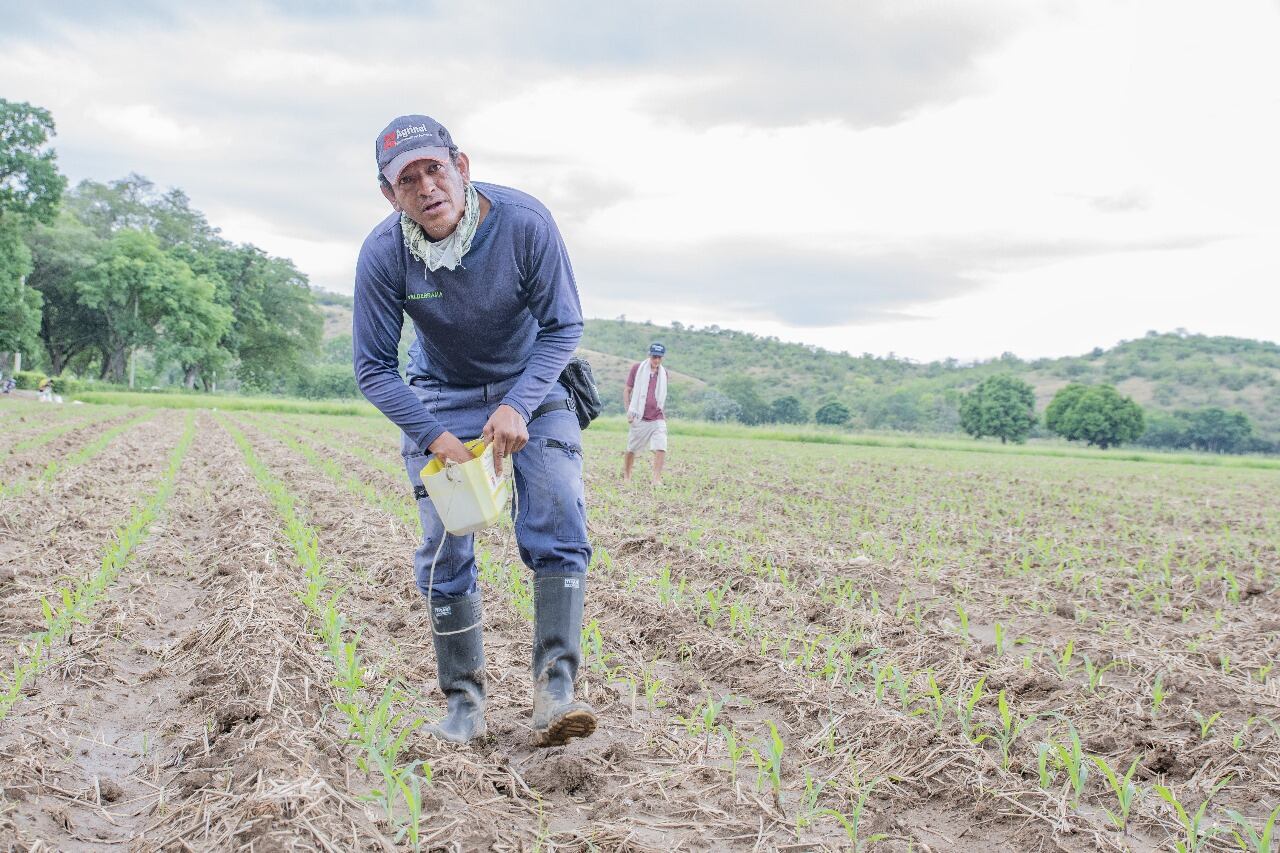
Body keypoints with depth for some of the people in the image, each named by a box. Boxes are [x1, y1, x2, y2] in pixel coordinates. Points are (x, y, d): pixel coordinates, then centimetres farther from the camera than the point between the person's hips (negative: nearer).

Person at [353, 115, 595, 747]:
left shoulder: (524, 221, -26)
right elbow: (374, 369, -14)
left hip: (531, 387, 0)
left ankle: (555, 686, -15)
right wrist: (434, 436, -25)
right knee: (445, 550, -4)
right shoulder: (382, 254, -23)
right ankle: (464, 698, 8)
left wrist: (518, 406, -29)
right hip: (440, 398, 1)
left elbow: (563, 326, -17)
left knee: (559, 529, -15)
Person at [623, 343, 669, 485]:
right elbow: (627, 391, 2)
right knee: (631, 449, 8)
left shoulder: (663, 372, 8)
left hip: (657, 418, 2)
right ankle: (626, 477, 26)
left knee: (661, 448, -15)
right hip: (639, 418, -2)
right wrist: (629, 411, -5)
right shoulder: (637, 368, -2)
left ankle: (657, 479, -14)